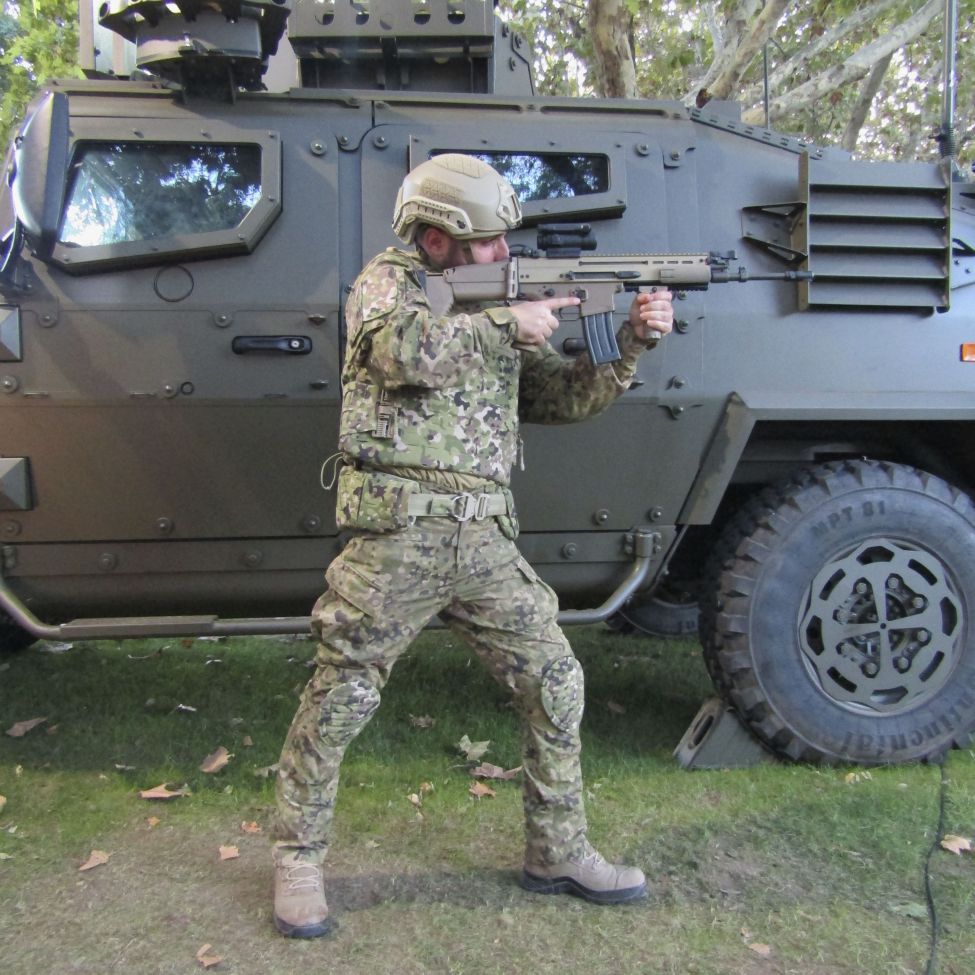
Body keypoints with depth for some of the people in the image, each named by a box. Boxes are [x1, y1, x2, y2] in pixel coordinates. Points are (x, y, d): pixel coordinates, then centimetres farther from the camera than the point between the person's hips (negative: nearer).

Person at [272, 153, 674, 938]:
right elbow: (408, 350, -22)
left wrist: (633, 342, 4)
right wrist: (508, 325, -11)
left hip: (486, 541, 6)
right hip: (398, 537, -6)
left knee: (556, 686, 8)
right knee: (339, 701, 3)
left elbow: (569, 398, 17)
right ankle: (298, 860, 26)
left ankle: (559, 853, 27)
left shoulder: (496, 309, 19)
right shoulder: (388, 281, 2)